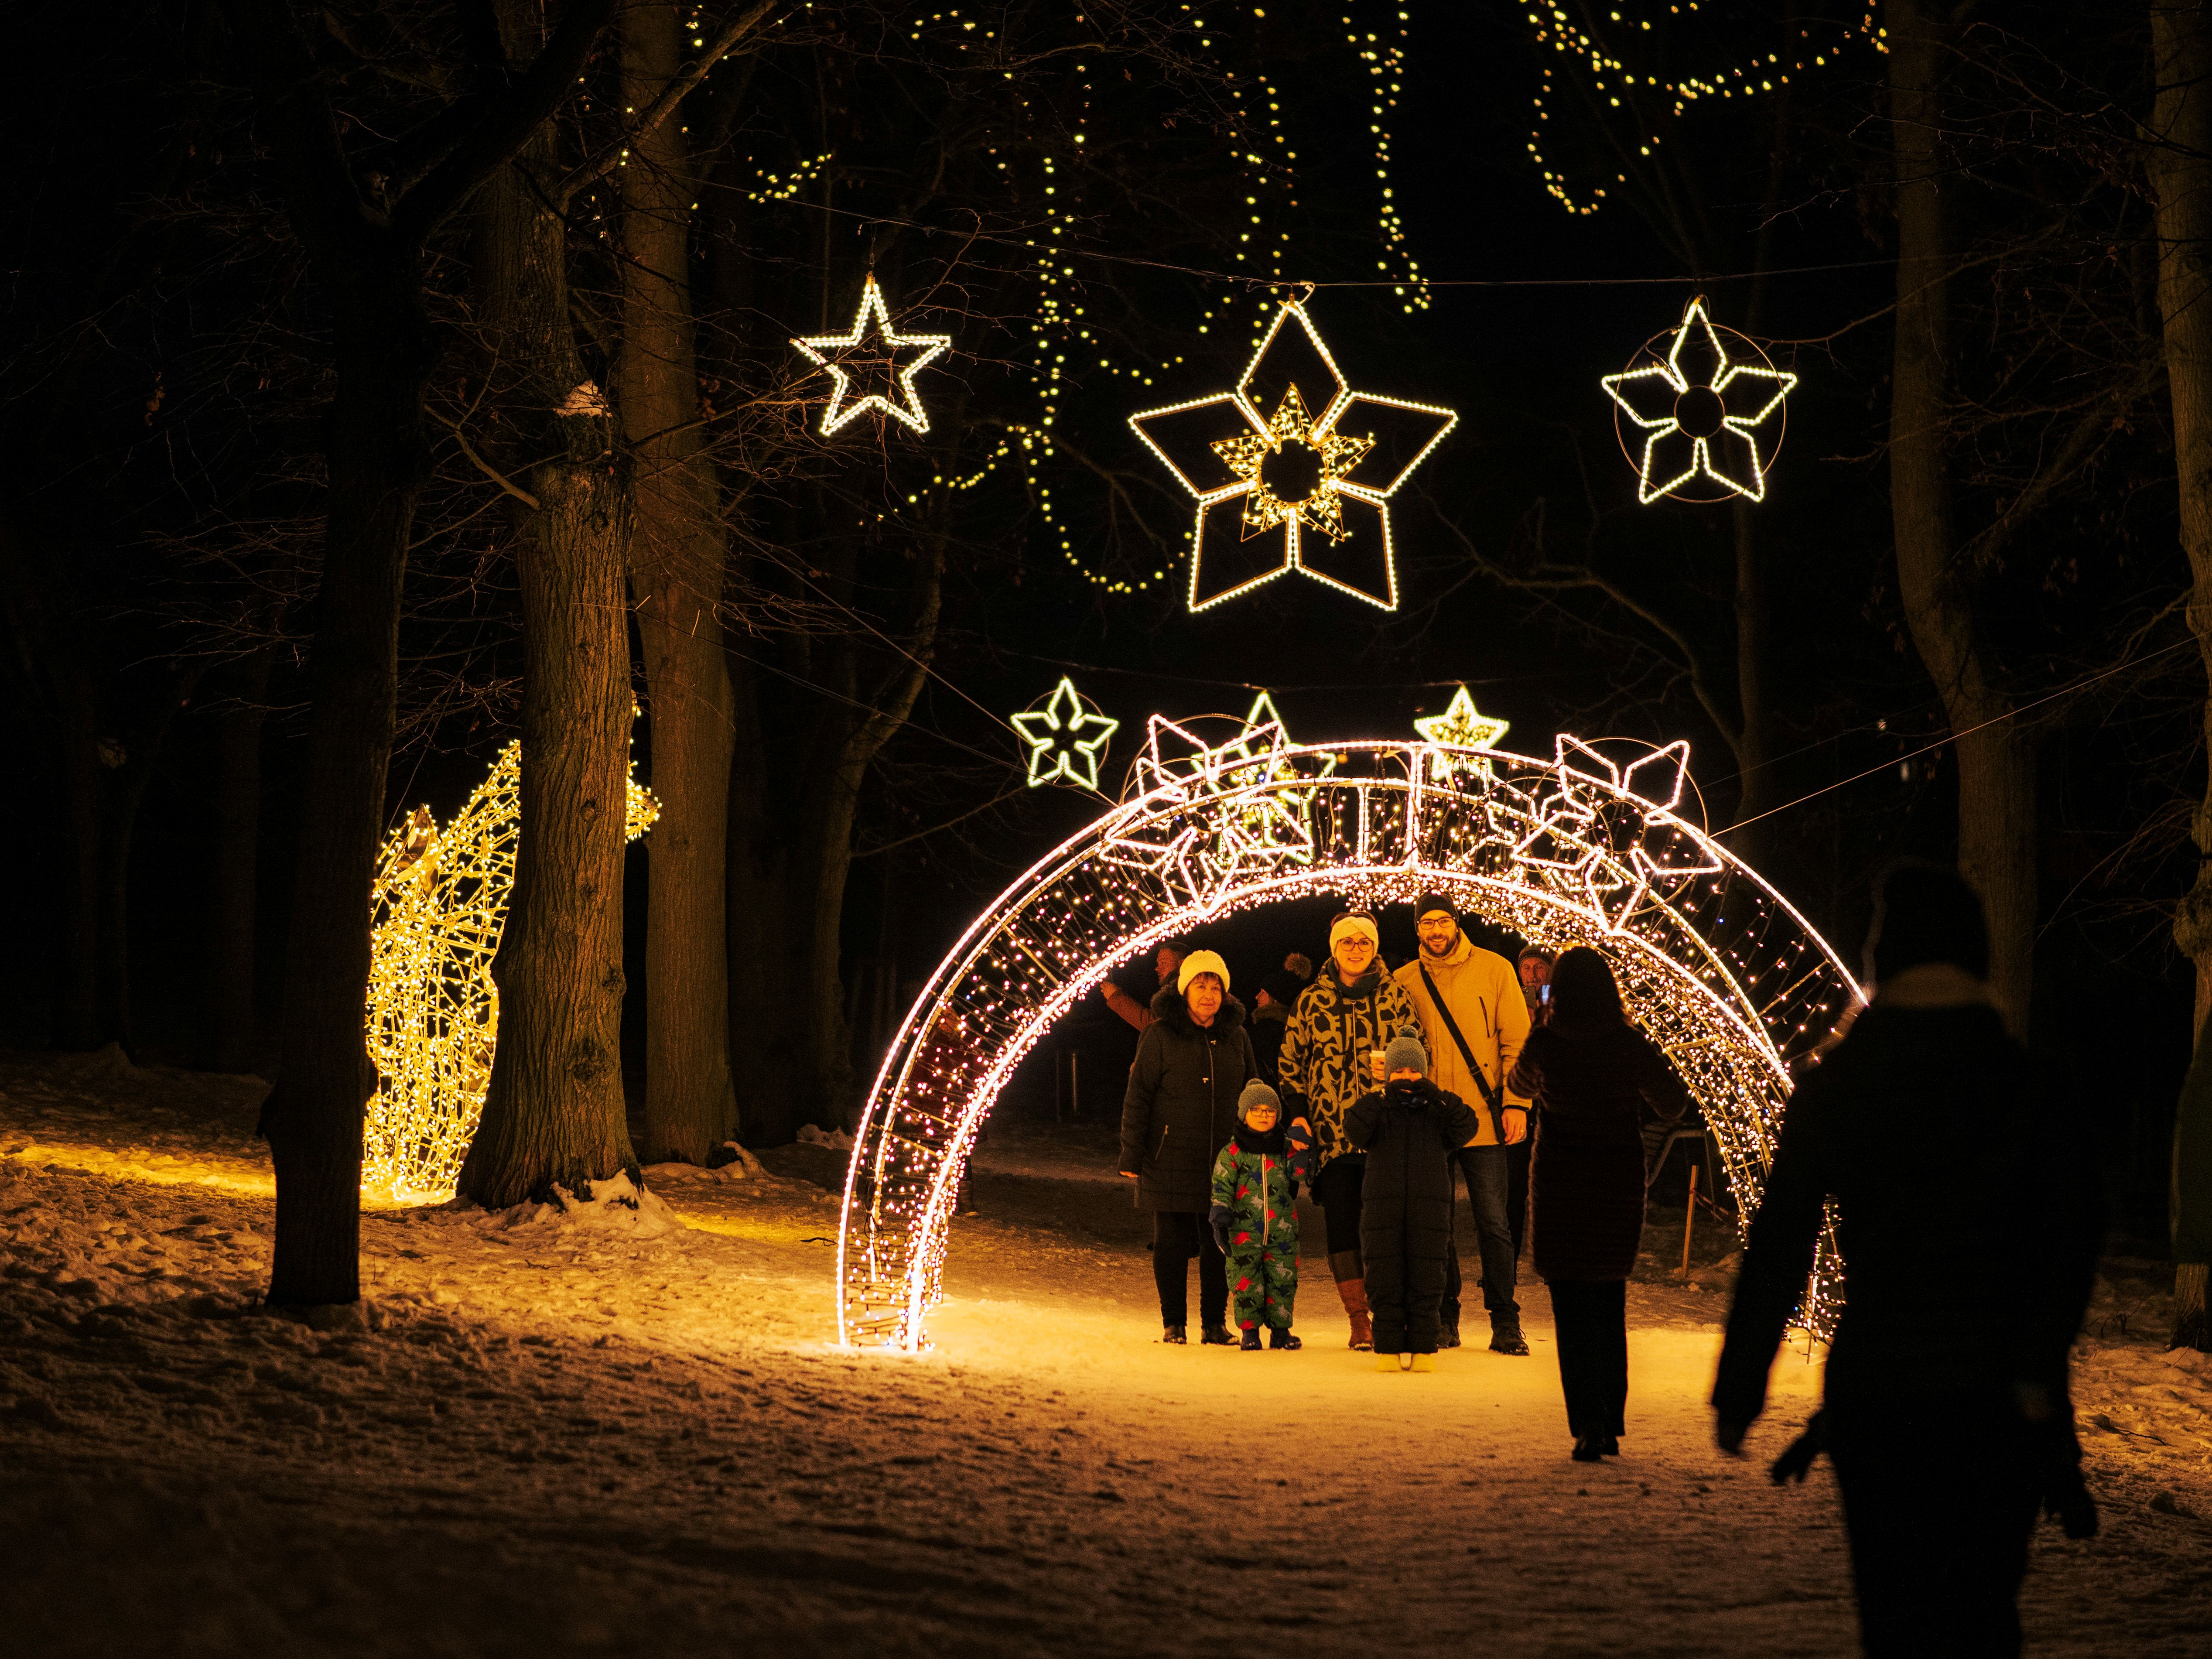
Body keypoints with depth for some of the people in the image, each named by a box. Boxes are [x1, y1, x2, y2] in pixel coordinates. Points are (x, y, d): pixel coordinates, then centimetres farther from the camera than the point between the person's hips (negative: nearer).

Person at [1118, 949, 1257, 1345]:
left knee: (1219, 1244, 4)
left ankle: (1216, 1323, 13)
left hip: (1223, 1160, 3)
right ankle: (1174, 1324, 12)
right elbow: (1138, 1096, -3)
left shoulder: (1236, 1037, 8)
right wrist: (1132, 1154, -7)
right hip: (1171, 1160, -3)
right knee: (1172, 1242, 3)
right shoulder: (1160, 1036, -4)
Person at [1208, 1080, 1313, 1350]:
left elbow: (1298, 1174, 0)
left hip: (1282, 1231, 2)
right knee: (1247, 1283, -1)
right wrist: (1220, 1219, -8)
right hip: (1244, 1232, -2)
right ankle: (1250, 1331, 11)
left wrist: (1301, 1152, -15)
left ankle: (1280, 1330, 15)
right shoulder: (1233, 1152, 1)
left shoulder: (1286, 1147, 9)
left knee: (1283, 1281, 4)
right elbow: (1221, 1186, 0)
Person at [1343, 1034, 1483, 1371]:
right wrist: (1384, 1098, -22)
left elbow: (1465, 1131, -6)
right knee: (1384, 1281, -1)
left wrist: (1438, 1097, -17)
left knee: (1427, 1281, 1)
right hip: (1382, 1206, 0)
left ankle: (1423, 1347, 8)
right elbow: (1354, 1132, -10)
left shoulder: (1438, 1110, 11)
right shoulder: (1375, 1108, 9)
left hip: (1430, 1207, 0)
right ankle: (1389, 1348, 6)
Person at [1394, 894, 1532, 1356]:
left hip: (1484, 1121, -2)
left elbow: (1516, 1040, 2)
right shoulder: (1404, 982, 8)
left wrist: (1516, 1102, -7)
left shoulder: (1494, 970, 3)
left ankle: (1505, 1324, 3)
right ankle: (1445, 1320, 15)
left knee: (1494, 1225, -3)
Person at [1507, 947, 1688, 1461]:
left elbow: (1520, 1086, 12)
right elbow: (1673, 1103, 7)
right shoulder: (1632, 1046, -7)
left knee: (1572, 1309, 1)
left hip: (1562, 1190, -2)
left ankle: (1588, 1424, -12)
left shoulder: (1544, 1046, -10)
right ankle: (1610, 1426, 19)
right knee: (1610, 1305, 15)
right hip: (1621, 1188, 2)